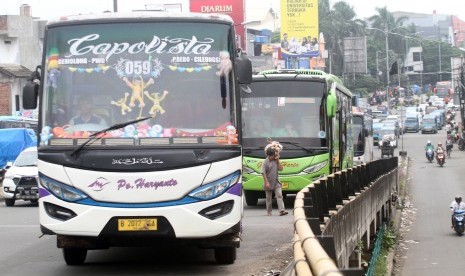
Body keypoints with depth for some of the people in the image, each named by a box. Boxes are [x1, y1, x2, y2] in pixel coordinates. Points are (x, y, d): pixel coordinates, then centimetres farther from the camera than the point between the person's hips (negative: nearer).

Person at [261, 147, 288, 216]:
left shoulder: (276, 161, 7)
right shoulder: (265, 162, -8)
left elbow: (281, 169, 3)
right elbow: (263, 173, -13)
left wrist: (278, 161, -5)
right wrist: (266, 182, -21)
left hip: (276, 182, 3)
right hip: (269, 183, -3)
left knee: (279, 195, -11)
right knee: (269, 198, 8)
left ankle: (281, 210, -19)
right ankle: (269, 212, 20)